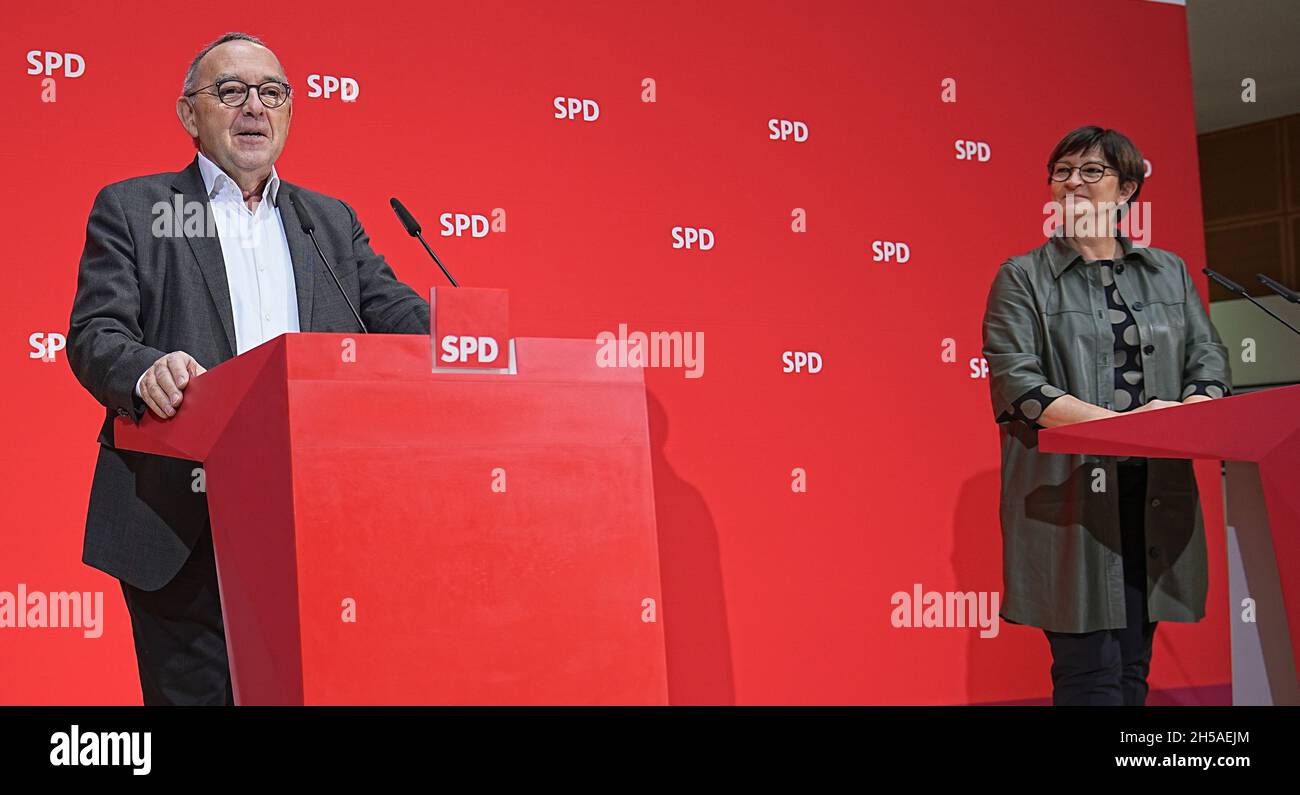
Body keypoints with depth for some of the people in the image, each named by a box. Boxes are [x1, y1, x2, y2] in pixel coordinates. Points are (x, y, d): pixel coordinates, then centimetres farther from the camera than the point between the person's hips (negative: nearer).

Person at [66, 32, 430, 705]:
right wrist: (147, 373, -27)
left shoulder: (333, 221, 19)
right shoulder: (131, 209, 9)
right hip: (179, 531, -3)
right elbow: (95, 334, -2)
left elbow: (400, 315, 10)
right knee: (193, 691, -1)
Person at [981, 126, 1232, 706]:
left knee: (1133, 666, 9)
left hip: (1154, 494, 4)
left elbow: (1208, 356, 11)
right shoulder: (1023, 278, 4)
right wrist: (1118, 422, -19)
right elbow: (1014, 381, -8)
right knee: (1091, 672, -7)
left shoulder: (1169, 272, 16)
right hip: (1067, 493, -4)